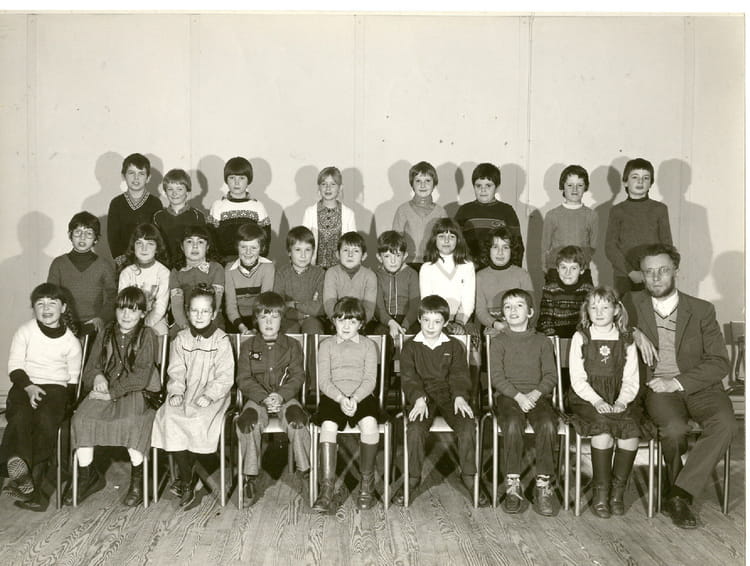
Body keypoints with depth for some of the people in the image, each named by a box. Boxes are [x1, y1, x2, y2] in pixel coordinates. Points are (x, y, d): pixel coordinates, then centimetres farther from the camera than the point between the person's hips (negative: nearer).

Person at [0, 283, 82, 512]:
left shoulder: (70, 340, 10)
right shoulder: (25, 331, 8)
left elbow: (73, 378, 12)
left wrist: (67, 403, -3)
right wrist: (29, 387, -14)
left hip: (56, 388, 0)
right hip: (24, 387, 1)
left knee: (46, 420, -31)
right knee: (21, 416, -33)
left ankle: (32, 481, -29)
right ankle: (19, 470, -43)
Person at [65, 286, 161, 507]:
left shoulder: (147, 336, 2)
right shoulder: (105, 335, 17)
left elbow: (141, 375, -8)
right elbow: (90, 368, 15)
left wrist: (112, 392, -16)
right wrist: (97, 376, -10)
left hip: (135, 391, -4)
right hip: (103, 390, 4)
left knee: (131, 420, -34)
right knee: (81, 418, -23)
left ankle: (138, 477, -15)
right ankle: (87, 475, -6)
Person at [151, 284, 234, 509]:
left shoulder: (221, 341, -1)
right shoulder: (181, 339, 10)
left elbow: (225, 377, -6)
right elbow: (176, 372, 8)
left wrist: (209, 395, -18)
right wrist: (176, 391, -10)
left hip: (212, 397, -3)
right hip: (185, 395, 3)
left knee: (198, 422, -31)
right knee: (168, 419, -25)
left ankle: (186, 480, -10)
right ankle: (188, 483, -13)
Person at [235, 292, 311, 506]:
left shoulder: (292, 345, 8)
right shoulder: (248, 346, 8)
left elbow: (297, 377, -1)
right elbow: (244, 379, 0)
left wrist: (281, 396, -20)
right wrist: (264, 398, -17)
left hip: (286, 397, 0)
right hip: (257, 397, 1)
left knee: (296, 418, -31)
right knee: (248, 421, -30)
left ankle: (307, 470, -16)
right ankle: (250, 477, -18)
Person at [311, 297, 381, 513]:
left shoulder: (368, 345, 13)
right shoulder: (327, 345, 13)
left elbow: (370, 380, 2)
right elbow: (324, 381, 3)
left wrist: (355, 398, -17)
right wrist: (340, 398, -16)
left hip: (362, 397, 0)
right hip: (333, 397, 0)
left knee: (369, 422, -31)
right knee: (328, 425, -30)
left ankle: (367, 483, -14)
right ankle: (327, 490, -28)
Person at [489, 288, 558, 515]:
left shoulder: (542, 341, 15)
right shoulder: (498, 342, 10)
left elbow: (551, 375, 8)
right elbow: (497, 377, 0)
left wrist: (535, 393, -11)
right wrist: (518, 396, -15)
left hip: (537, 395, 1)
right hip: (507, 395, -1)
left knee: (548, 424, -30)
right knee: (512, 424, -33)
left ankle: (543, 485, -21)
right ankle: (513, 485, -23)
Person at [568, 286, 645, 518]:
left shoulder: (626, 340, 11)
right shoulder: (580, 338, 6)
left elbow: (631, 380, 6)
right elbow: (577, 379, -1)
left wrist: (621, 401, -13)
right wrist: (597, 401, -17)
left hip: (620, 399, 2)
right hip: (587, 398, -2)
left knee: (631, 429, -28)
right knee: (603, 428, -31)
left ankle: (617, 491, -12)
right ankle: (601, 493, -18)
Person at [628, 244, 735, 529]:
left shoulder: (702, 310, 5)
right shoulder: (635, 305, 8)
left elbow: (719, 363, 0)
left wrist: (677, 382, -14)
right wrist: (635, 332, -4)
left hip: (698, 387, 1)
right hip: (658, 389, -1)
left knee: (725, 424, -30)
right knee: (674, 428, -32)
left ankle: (679, 494, -21)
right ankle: (680, 496, -6)